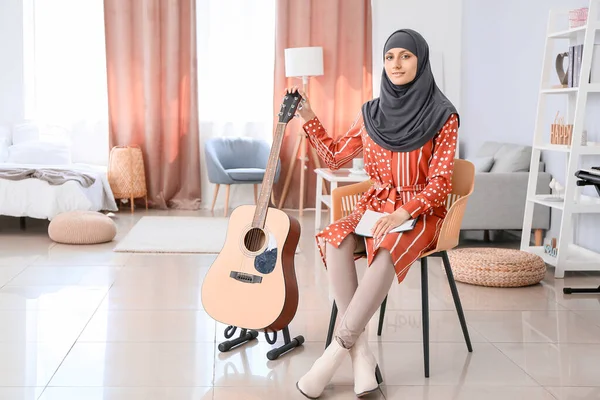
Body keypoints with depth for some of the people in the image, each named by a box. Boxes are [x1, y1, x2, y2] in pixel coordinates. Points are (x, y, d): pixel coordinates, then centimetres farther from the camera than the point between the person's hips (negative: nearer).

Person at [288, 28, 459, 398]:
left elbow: (440, 182, -10)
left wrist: (404, 213, -25)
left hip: (421, 212, -4)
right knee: (335, 241, -30)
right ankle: (362, 354, -31)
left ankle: (335, 353, -31)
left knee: (387, 252, -38)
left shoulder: (442, 116, -6)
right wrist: (308, 117, 12)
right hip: (375, 206, 4)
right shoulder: (372, 113, 8)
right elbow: (335, 157, 19)